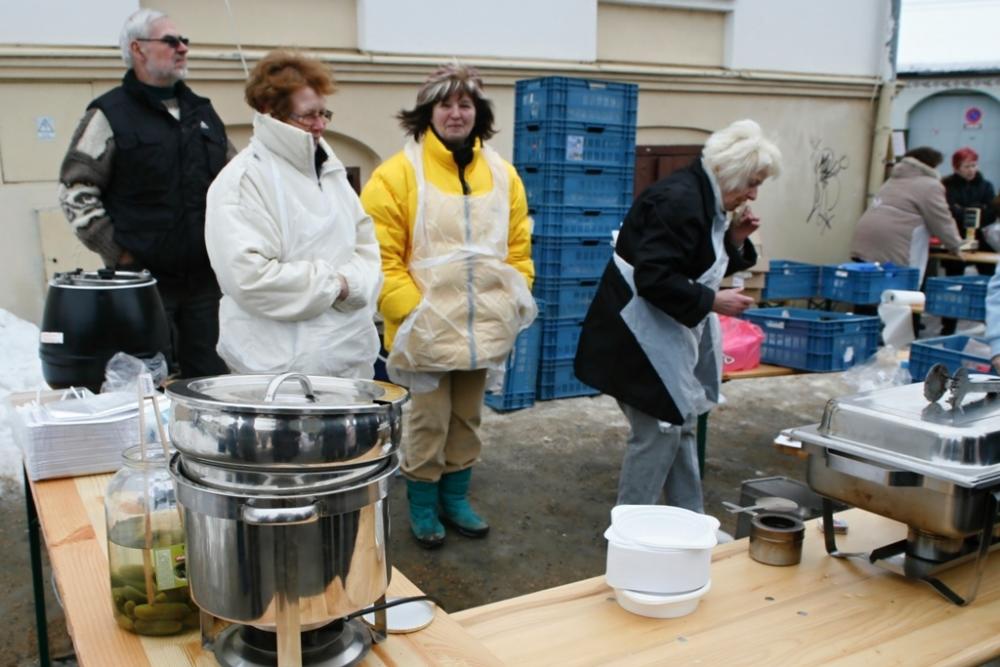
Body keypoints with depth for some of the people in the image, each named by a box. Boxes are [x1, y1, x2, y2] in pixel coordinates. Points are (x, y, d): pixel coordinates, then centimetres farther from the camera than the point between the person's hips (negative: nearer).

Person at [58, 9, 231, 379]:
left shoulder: (202, 111, 14)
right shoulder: (110, 114, -3)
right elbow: (75, 188, -4)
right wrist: (116, 251, -10)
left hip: (206, 276, 5)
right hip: (143, 278, -5)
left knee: (210, 376, 10)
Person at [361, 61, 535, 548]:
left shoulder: (501, 174, 6)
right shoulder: (398, 174, -10)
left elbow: (518, 247, 12)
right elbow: (382, 256, -12)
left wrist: (517, 299, 1)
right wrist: (409, 311, -18)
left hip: (483, 326, 5)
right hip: (427, 327, -5)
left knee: (467, 417, 16)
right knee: (429, 419, 4)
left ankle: (455, 497, 34)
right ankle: (422, 504, 24)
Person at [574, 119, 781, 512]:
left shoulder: (706, 200, 10)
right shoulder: (679, 201, -22)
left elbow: (702, 265, 18)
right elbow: (654, 277, -29)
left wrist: (735, 239, 2)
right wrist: (712, 301, -22)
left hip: (670, 335, 11)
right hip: (642, 338, -11)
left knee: (679, 428, 16)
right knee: (657, 432, -4)